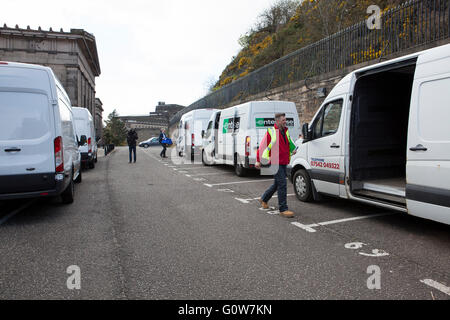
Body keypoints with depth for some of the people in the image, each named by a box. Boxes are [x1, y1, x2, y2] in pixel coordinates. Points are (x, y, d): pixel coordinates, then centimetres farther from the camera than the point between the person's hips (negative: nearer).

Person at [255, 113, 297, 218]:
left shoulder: (285, 131, 13)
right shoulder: (271, 132, -8)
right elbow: (263, 146, -6)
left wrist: (293, 150, 7)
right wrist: (258, 160, -6)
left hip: (284, 162, 8)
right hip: (275, 162, -8)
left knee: (278, 183, 18)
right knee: (282, 184, -12)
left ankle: (264, 199, 38)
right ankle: (283, 209, -6)